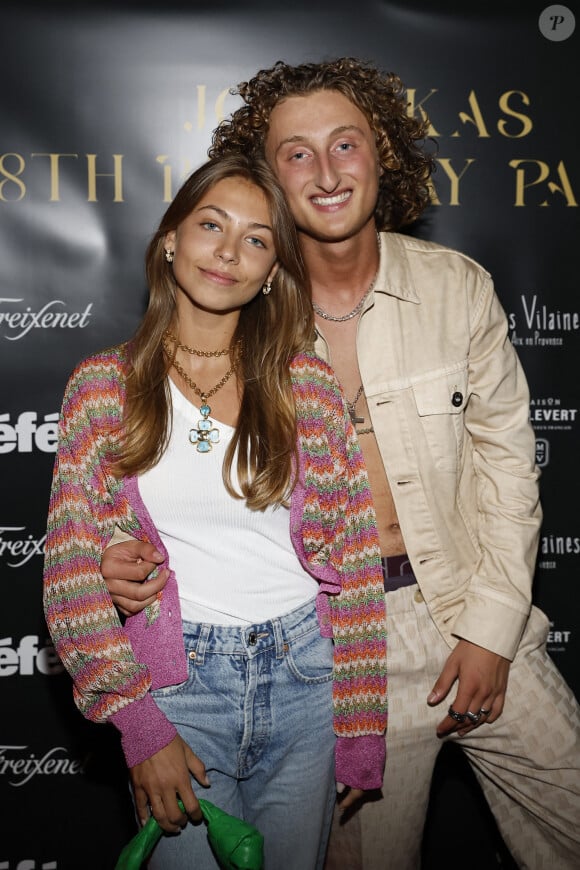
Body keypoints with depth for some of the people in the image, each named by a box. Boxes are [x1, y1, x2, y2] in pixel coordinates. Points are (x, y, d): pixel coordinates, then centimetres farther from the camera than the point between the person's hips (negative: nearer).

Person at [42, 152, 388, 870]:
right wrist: (139, 724, -10)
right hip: (174, 680, -1)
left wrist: (361, 730, -1)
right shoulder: (102, 386, -2)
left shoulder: (308, 384, -1)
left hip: (304, 672, 2)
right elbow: (74, 573, -3)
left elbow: (355, 561, 0)